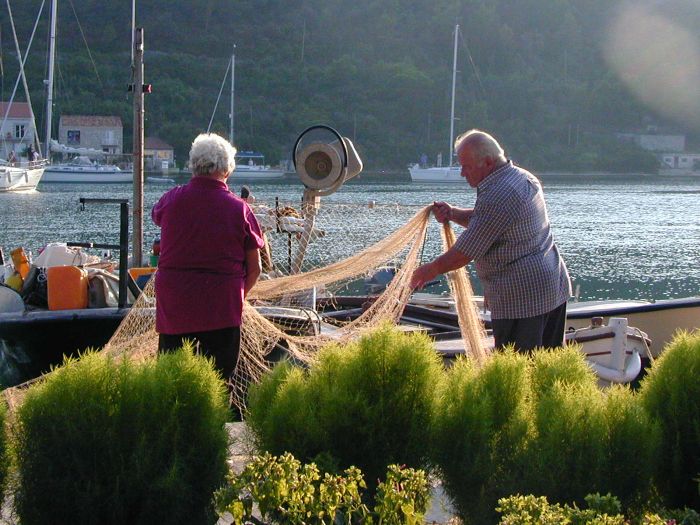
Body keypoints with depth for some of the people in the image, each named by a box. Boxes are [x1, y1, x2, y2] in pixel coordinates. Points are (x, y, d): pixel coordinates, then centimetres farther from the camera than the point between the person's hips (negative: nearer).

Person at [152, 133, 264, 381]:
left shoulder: (171, 200, -1)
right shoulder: (239, 209, -5)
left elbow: (155, 216, 25)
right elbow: (254, 269, 0)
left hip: (173, 305, 2)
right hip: (222, 308, -2)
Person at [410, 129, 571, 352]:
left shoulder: (497, 197, -20)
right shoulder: (523, 178, 12)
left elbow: (466, 252, -16)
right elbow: (482, 221, 23)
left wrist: (432, 269, -1)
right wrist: (452, 213, 6)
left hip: (521, 296, -10)